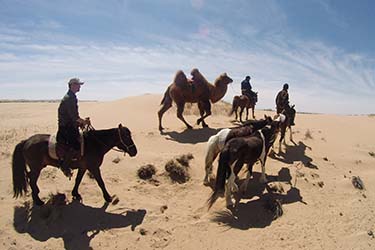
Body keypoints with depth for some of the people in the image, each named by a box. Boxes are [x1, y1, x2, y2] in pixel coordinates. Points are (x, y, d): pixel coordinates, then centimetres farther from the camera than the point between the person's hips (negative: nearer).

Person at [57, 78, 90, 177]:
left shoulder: (72, 97, 16)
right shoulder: (68, 98, -15)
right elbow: (74, 117, -21)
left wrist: (82, 121, 11)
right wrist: (84, 121, -9)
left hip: (71, 126, 10)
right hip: (65, 127, -10)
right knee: (76, 146, -22)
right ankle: (65, 166, -7)